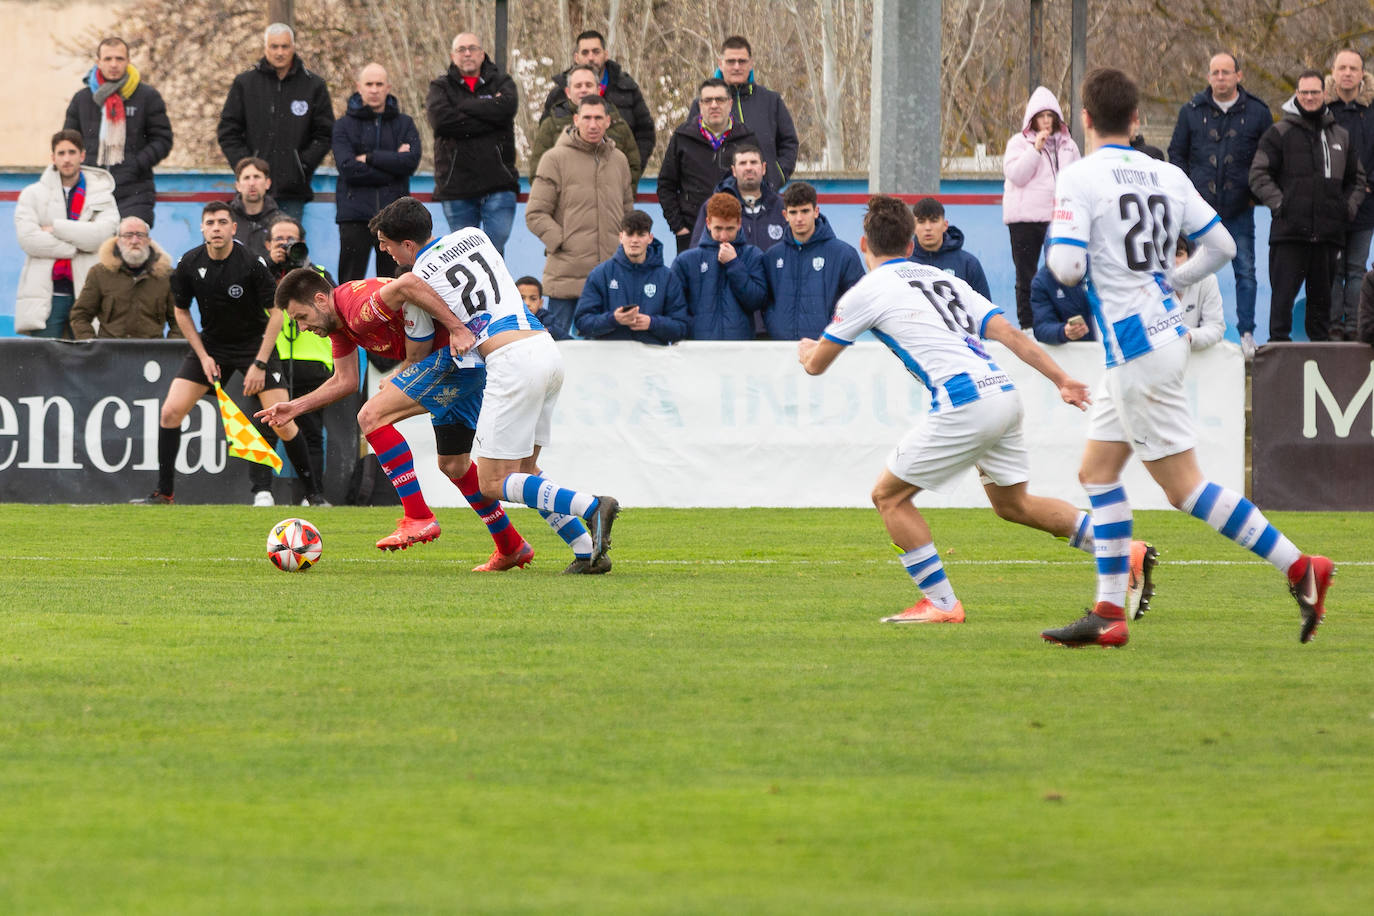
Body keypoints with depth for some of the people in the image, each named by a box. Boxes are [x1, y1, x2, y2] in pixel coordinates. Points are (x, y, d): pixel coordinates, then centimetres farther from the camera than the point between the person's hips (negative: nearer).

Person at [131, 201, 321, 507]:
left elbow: (276, 313, -13)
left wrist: (259, 364, -16)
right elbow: (182, 312, 6)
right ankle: (164, 493, 2)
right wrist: (203, 356, -2)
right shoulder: (189, 264, -10)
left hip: (255, 344, -3)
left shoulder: (252, 263, -20)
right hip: (210, 343, 3)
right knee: (170, 411, -9)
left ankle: (313, 492, 1)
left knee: (282, 423, -13)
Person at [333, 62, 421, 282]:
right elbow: (348, 168, -7)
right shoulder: (344, 125, 8)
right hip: (355, 214, -1)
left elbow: (411, 161, -5)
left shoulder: (404, 124, 12)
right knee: (351, 281, -6)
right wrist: (392, 162, -6)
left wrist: (369, 158, -7)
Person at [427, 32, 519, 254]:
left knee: (496, 251, -9)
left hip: (497, 184, 0)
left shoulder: (501, 83, 11)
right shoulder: (440, 87, 10)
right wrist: (488, 117, -11)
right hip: (457, 185, 0)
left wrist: (462, 107, -7)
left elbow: (507, 107, -12)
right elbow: (440, 119, -11)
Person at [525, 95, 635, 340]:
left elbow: (627, 210, 24)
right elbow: (535, 215, -4)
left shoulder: (618, 160, 13)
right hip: (566, 272, -4)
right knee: (556, 338, -3)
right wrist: (562, 242, -13)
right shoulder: (555, 159, -2)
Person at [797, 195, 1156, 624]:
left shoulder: (867, 291, 4)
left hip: (965, 407, -7)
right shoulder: (943, 279, 22)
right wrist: (1062, 380, 11)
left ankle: (941, 603, 3)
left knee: (889, 495, 6)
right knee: (1012, 503, 23)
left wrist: (807, 349, 38)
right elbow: (1009, 333, 12)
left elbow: (816, 364, 14)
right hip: (1003, 393, 7)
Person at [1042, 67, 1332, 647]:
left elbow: (1067, 268, -19)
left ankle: (1298, 566, -9)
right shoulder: (1166, 176, 8)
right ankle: (1108, 614, 9)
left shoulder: (1078, 180, -12)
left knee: (1185, 488, -5)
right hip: (1165, 332, 8)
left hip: (1135, 348, -8)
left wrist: (1054, 239, 3)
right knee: (1097, 471, 13)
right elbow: (1221, 246, 10)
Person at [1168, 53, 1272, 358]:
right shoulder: (1192, 111, 5)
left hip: (1240, 209, -1)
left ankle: (1247, 333, 6)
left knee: (1245, 271, -1)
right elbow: (1177, 152, 12)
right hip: (1201, 207, 1)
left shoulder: (1257, 112, 3)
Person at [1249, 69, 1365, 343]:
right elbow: (1259, 175, -2)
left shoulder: (1340, 135, 15)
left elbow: (1357, 178, 25)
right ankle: (1278, 339, -3)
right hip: (1289, 229, -4)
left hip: (1328, 230, 4)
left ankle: (1321, 340, 14)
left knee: (1322, 293, 8)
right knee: (1283, 290, -6)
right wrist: (1278, 204, -12)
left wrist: (1349, 208, 9)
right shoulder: (1280, 133, 2)